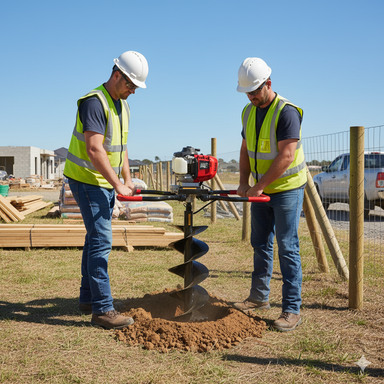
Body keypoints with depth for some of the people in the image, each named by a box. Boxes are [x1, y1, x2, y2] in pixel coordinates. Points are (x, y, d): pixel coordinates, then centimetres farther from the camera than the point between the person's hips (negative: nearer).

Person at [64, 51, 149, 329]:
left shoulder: (122, 105, 13)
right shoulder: (95, 102, -18)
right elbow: (94, 150, -26)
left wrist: (127, 179, 12)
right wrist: (117, 184, -26)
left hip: (106, 182, 9)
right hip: (88, 180, -9)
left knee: (96, 238, 14)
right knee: (101, 240, -13)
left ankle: (88, 299, 25)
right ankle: (103, 309, -10)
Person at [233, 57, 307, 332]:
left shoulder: (287, 112, -19)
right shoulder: (248, 112, 6)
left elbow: (285, 157, -25)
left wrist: (259, 186, -22)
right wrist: (244, 183, 3)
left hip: (287, 189, -7)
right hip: (261, 189, 8)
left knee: (288, 248, -6)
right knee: (260, 245, 14)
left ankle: (292, 310, 0)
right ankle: (259, 298, 28)